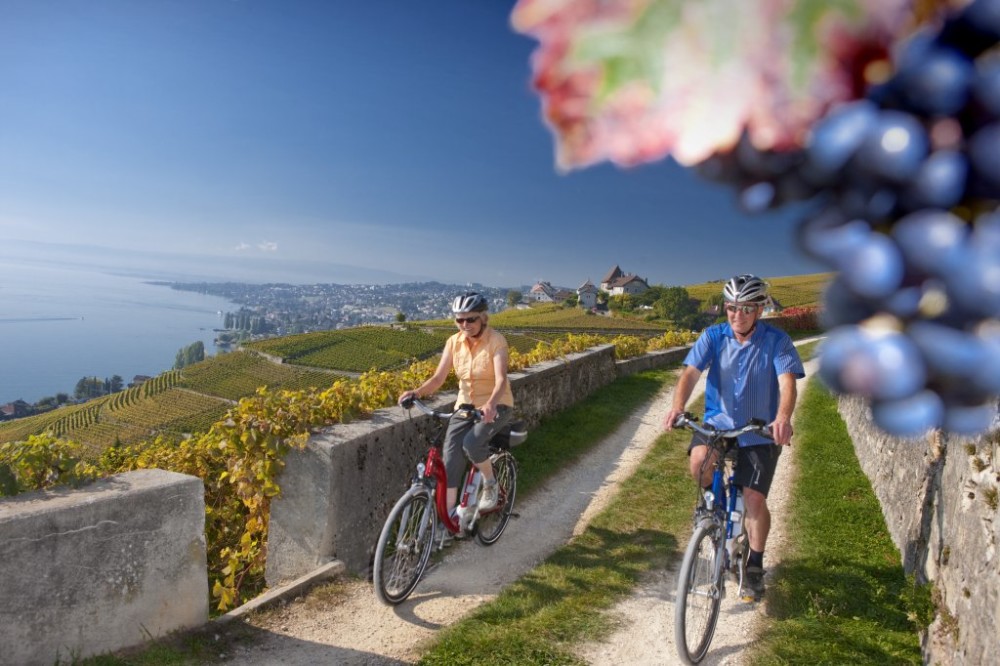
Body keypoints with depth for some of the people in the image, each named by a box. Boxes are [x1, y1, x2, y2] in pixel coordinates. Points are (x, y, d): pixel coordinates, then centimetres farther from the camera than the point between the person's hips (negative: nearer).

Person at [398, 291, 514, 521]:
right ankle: (448, 512, -7)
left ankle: (490, 484, 0)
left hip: (496, 405, -4)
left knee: (472, 442, -29)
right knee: (451, 451, -15)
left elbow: (501, 379, -29)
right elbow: (438, 378, -9)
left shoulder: (496, 341, -17)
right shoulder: (454, 342, -4)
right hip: (465, 405, 4)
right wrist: (417, 392, -29)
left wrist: (490, 404, -48)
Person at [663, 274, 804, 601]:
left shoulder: (776, 340, -10)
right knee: (699, 460, -29)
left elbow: (787, 382, -22)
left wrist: (783, 418, -43)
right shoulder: (713, 336, -5)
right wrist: (677, 406, -36)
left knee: (754, 498, -8)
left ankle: (755, 565, 17)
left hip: (760, 432, -1)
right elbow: (691, 372, -16)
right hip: (718, 421, 1)